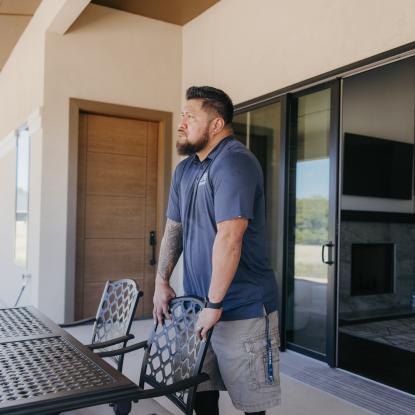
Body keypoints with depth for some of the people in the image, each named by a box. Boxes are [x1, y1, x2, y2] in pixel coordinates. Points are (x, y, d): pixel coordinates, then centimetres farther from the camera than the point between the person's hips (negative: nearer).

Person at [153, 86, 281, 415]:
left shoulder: (233, 162, -17)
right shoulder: (184, 170, 11)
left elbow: (229, 237, -24)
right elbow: (174, 229, 16)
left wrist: (214, 304, -21)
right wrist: (162, 283, 8)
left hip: (242, 309, -7)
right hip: (198, 304, 8)